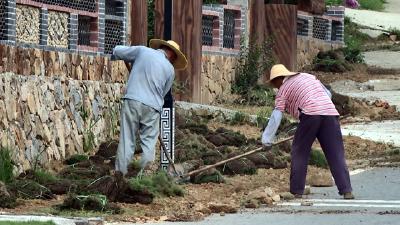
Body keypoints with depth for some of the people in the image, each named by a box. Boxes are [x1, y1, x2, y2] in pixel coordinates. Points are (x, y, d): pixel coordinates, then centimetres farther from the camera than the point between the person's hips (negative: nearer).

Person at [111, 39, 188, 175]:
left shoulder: (142, 51, 8)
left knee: (127, 141, 2)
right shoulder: (170, 69, 10)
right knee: (149, 144, 6)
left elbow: (117, 51, 15)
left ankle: (120, 174, 0)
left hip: (132, 100, 0)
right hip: (152, 107, 0)